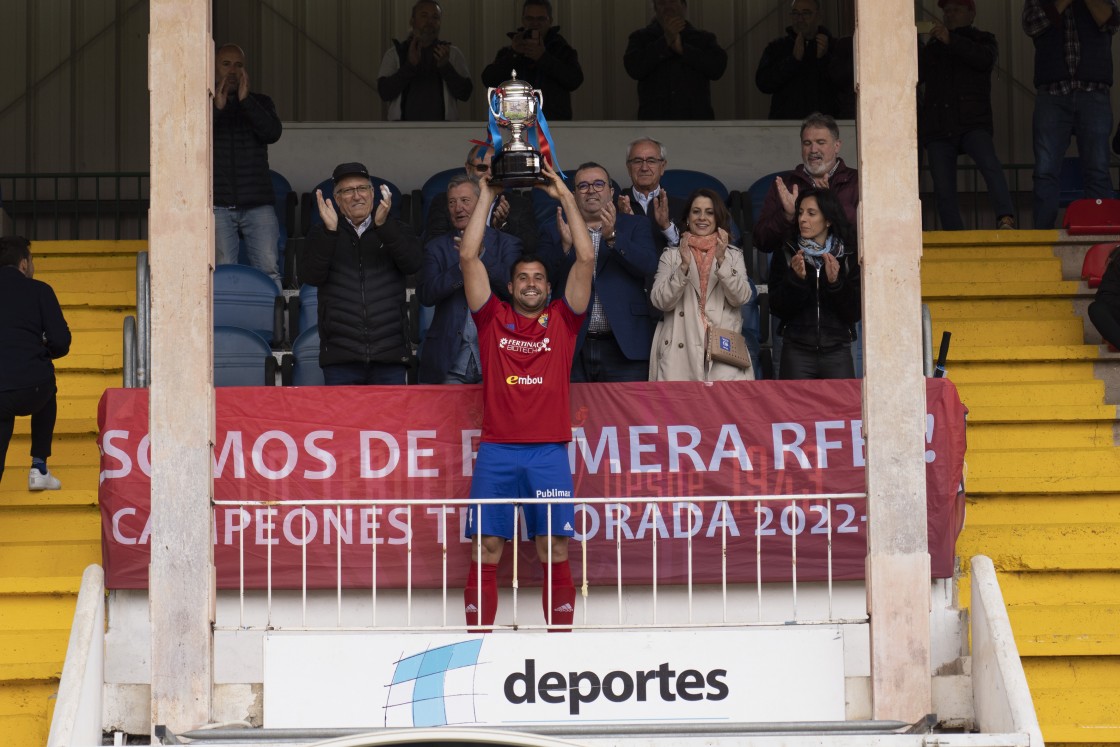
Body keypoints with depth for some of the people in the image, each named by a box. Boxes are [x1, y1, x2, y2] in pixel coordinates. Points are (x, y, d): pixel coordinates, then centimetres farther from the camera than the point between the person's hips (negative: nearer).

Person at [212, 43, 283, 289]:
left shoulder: (260, 103, 15)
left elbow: (273, 132, -4)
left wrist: (246, 100, -12)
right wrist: (216, 108, -15)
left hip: (258, 204, 1)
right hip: (218, 206, -1)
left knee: (269, 270, -8)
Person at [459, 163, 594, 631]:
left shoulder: (561, 320, 12)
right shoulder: (493, 319, 11)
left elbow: (585, 260, 4)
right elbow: (469, 259, 4)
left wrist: (565, 198, 5)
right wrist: (486, 198, 6)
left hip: (549, 451, 0)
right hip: (496, 450, 0)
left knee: (554, 550, -1)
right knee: (485, 548, -2)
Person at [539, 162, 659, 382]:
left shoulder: (635, 226, 12)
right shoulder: (554, 234, 13)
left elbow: (649, 265, -5)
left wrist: (612, 237, -18)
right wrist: (564, 245, -16)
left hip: (624, 347, 0)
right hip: (571, 349, 1)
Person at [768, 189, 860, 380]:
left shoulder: (848, 256, 4)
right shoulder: (785, 254, 5)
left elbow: (855, 313, 0)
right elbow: (777, 308, 0)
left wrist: (836, 282, -15)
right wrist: (795, 278, -15)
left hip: (837, 351, 0)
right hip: (797, 351, 0)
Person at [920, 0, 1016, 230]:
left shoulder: (982, 40, 15)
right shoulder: (931, 47, 24)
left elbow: (985, 58, -8)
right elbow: (914, 76, 14)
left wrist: (951, 40, -17)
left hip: (972, 123, -4)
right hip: (937, 129, 4)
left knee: (989, 163, -30)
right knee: (943, 191, -4)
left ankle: (1006, 219, -39)